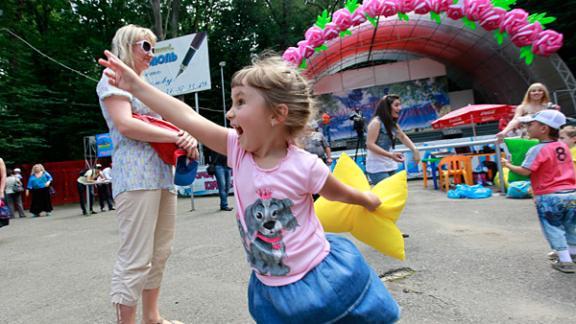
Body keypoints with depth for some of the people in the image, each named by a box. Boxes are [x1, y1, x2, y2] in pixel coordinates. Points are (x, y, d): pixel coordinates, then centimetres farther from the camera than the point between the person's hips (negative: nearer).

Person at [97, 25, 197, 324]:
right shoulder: (114, 78, 3)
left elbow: (165, 123, 24)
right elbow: (125, 125, -12)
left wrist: (187, 139, 1)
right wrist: (178, 136, -12)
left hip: (163, 174, 8)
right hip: (136, 176, -8)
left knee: (160, 253, 11)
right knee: (136, 258, -10)